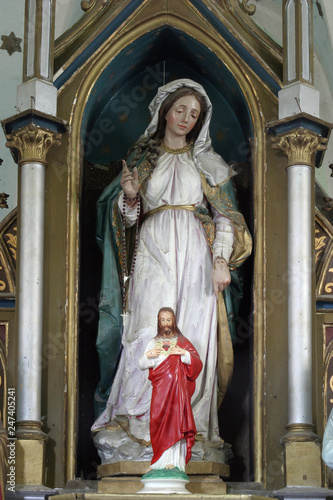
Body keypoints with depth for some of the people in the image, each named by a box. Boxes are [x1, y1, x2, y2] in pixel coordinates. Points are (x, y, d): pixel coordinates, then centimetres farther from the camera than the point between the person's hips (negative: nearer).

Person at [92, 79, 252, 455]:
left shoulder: (206, 162, 12)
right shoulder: (142, 158, 14)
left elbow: (224, 214, 6)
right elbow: (130, 217, 13)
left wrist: (221, 260, -8)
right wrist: (130, 194, -9)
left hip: (194, 254, 0)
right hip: (153, 252, 0)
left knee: (194, 333, -6)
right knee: (151, 331, -14)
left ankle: (191, 419, -1)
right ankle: (145, 419, -11)